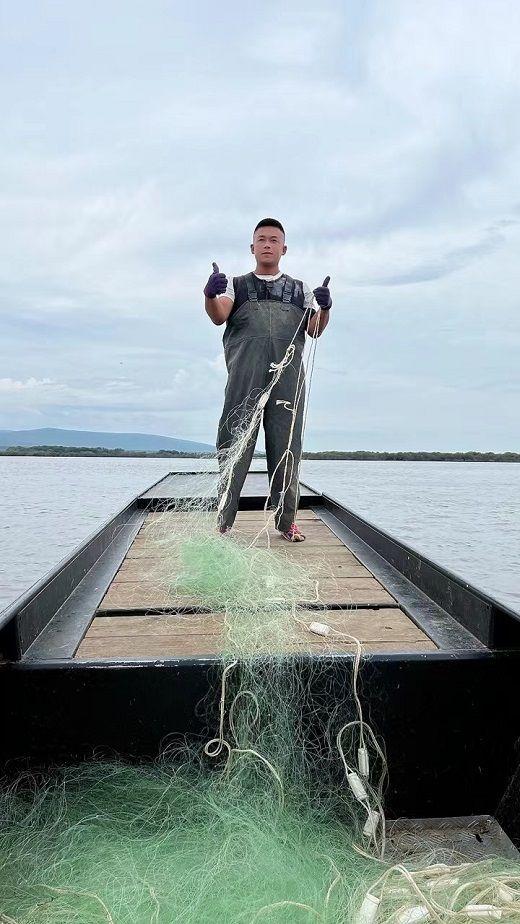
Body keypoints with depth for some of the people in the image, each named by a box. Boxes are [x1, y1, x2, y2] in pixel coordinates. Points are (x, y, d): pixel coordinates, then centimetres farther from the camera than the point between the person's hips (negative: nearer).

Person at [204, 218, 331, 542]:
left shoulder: (300, 289, 24)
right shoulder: (236, 285, 19)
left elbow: (315, 330, 14)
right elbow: (219, 316, 0)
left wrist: (324, 308, -7)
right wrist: (210, 295, -22)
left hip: (288, 375, 2)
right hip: (244, 378, -1)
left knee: (287, 448, 1)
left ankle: (287, 520, 8)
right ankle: (223, 522, -2)